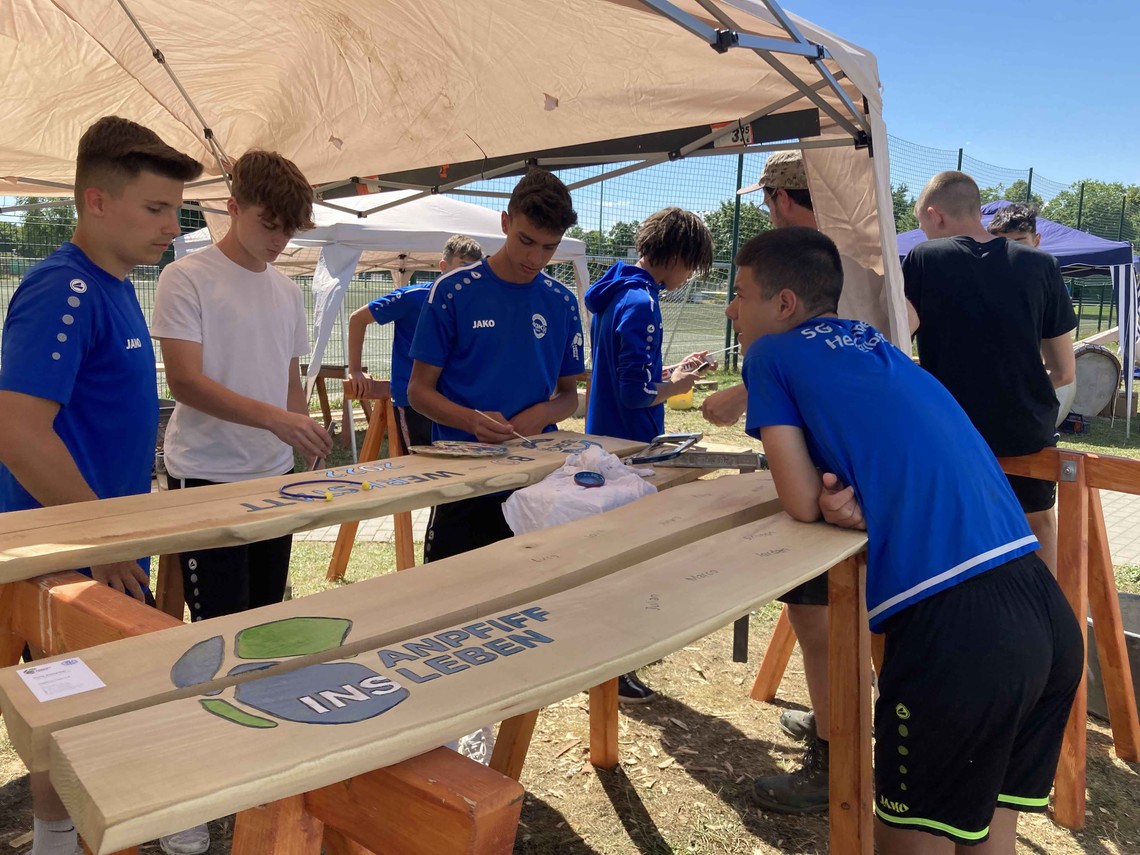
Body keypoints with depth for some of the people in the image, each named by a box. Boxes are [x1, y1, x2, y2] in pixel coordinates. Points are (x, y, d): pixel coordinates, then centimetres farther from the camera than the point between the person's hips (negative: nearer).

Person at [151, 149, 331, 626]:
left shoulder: (287, 291, 12)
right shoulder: (187, 278, -7)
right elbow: (184, 381, -16)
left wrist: (307, 444, 10)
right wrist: (274, 418, -26)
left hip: (276, 475, 6)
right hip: (207, 477, -6)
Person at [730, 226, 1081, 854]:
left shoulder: (770, 356, 0)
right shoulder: (873, 343, 20)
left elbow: (802, 502, -5)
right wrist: (853, 494, 4)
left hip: (954, 630, -8)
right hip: (1049, 611, 8)